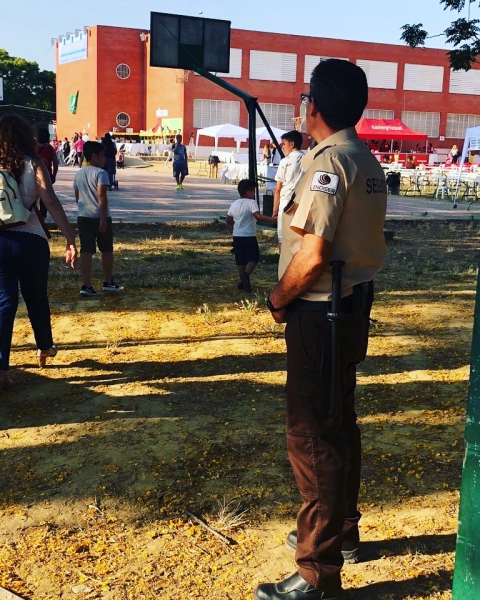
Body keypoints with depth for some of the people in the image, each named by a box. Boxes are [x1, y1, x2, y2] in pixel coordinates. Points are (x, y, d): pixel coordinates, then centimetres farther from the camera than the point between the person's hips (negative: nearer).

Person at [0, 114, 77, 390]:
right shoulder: (34, 165, -3)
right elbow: (52, 203, -14)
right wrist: (71, 240, -16)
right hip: (30, 240, -1)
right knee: (36, 298, 18)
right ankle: (45, 347, 40)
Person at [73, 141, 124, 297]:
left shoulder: (79, 174, 11)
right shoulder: (100, 173, -11)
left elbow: (77, 197, 17)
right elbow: (101, 197, -19)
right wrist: (103, 219, -20)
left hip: (83, 217, 6)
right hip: (99, 217, -5)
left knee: (86, 252, 2)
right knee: (107, 251, 12)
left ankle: (86, 285, -3)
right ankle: (108, 282, 22)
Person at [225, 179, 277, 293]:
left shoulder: (234, 204, 7)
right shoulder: (251, 203, -12)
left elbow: (227, 220, 12)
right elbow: (258, 216, -27)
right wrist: (272, 219, -28)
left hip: (237, 236, 6)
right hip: (249, 236, -6)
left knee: (240, 259, 14)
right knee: (253, 258, 0)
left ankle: (242, 280, 18)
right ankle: (246, 275, -23)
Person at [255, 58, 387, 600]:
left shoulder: (328, 161, -18)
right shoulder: (368, 161, 10)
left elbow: (314, 254, -24)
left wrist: (278, 298, -10)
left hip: (319, 312, -10)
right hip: (354, 305, 10)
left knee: (312, 437, -3)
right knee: (339, 424, 20)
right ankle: (341, 532, 36)